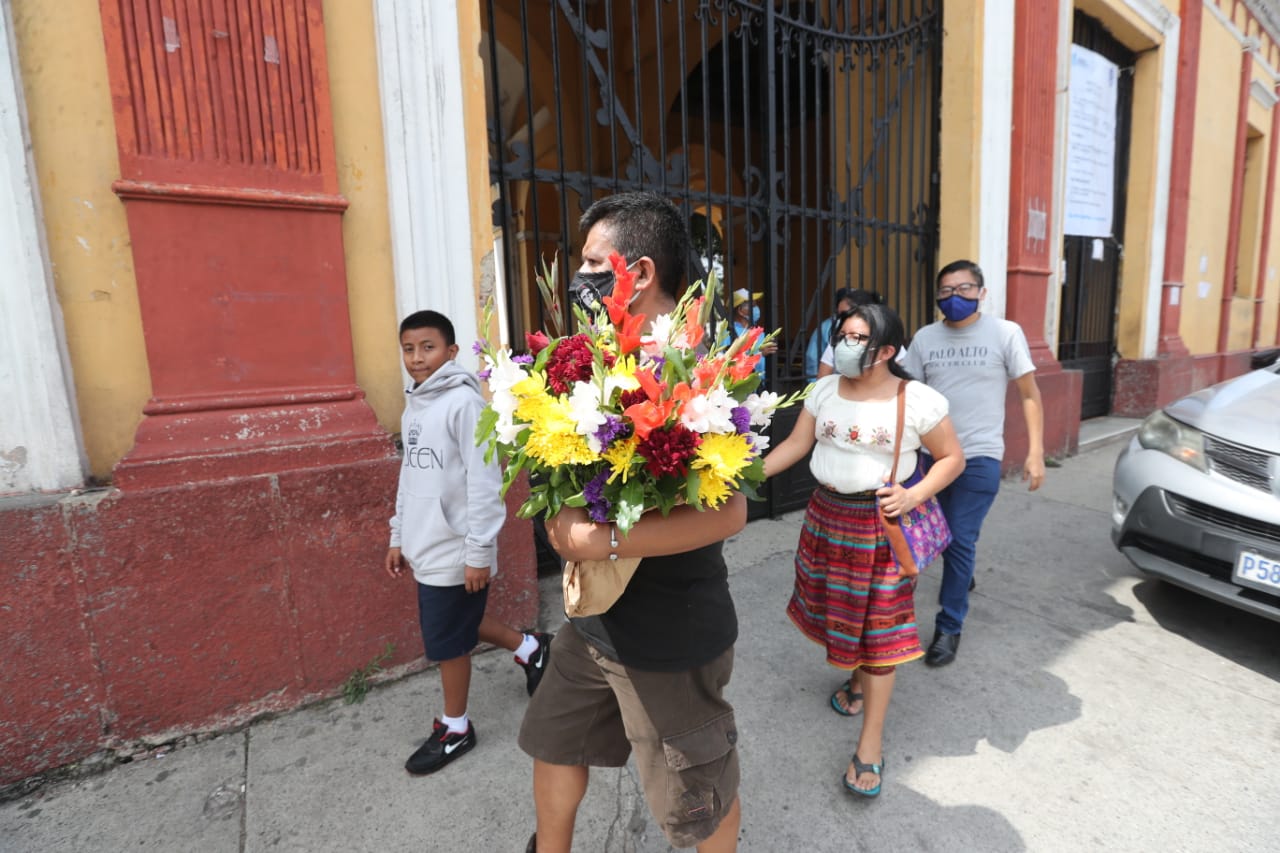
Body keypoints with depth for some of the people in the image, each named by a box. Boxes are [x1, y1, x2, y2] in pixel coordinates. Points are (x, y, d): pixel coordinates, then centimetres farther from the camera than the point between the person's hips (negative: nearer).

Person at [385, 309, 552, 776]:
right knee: (458, 626, 21)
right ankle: (529, 648, 41)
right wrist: (399, 536, 18)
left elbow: (484, 482, -20)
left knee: (447, 641, 7)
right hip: (426, 549, 8)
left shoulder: (463, 402, -17)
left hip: (454, 552, -8)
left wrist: (479, 551, -19)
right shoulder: (413, 407, 10)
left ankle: (455, 729, 31)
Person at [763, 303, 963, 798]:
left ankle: (871, 742, 17)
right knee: (838, 606, 16)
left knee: (878, 624, 2)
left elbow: (952, 457, -3)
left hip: (881, 522, -4)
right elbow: (795, 444, 1)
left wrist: (914, 496, -18)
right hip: (827, 514, 5)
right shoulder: (824, 390, 2)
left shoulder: (917, 400, -11)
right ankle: (856, 677, 48)